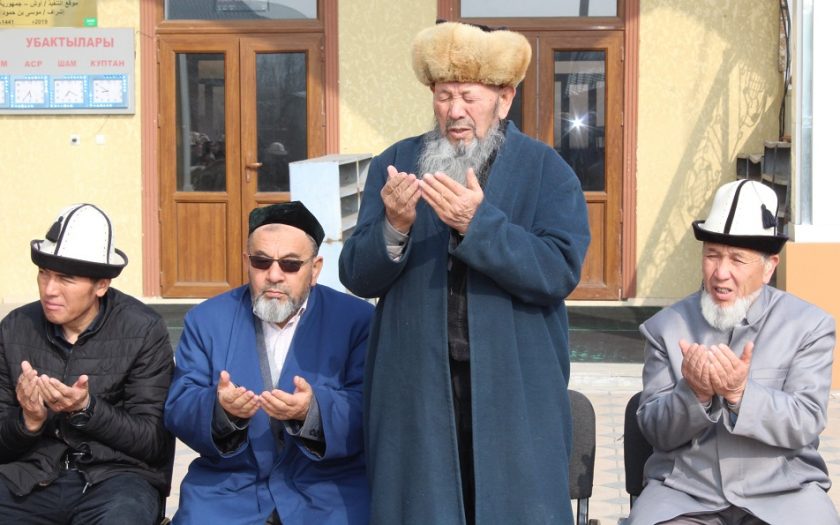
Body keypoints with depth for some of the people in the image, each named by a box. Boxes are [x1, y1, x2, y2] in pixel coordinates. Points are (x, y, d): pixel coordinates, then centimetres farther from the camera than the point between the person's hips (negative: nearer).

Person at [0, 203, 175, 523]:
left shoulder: (143, 330, -5)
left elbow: (152, 443, -4)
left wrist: (86, 408, -18)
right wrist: (28, 421, -14)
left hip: (116, 474, -3)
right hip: (32, 475, 3)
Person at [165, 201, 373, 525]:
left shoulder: (356, 320, 2)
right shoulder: (207, 320, 8)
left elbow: (367, 411, -8)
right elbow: (178, 410, 0)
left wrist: (312, 411, -27)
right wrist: (221, 410, -22)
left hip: (328, 489, -1)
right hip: (227, 487, 1)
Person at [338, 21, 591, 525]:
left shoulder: (546, 171, 0)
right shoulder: (396, 163, 7)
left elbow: (561, 271, -13)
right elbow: (357, 275, 2)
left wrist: (478, 222, -25)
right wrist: (395, 227, -19)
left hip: (514, 392, -2)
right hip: (417, 389, 2)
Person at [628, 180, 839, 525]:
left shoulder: (810, 326, 4)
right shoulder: (666, 327, 7)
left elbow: (806, 424, -5)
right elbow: (655, 431, 2)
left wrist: (740, 392, -22)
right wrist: (695, 394, -18)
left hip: (784, 492, 0)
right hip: (683, 492, 0)